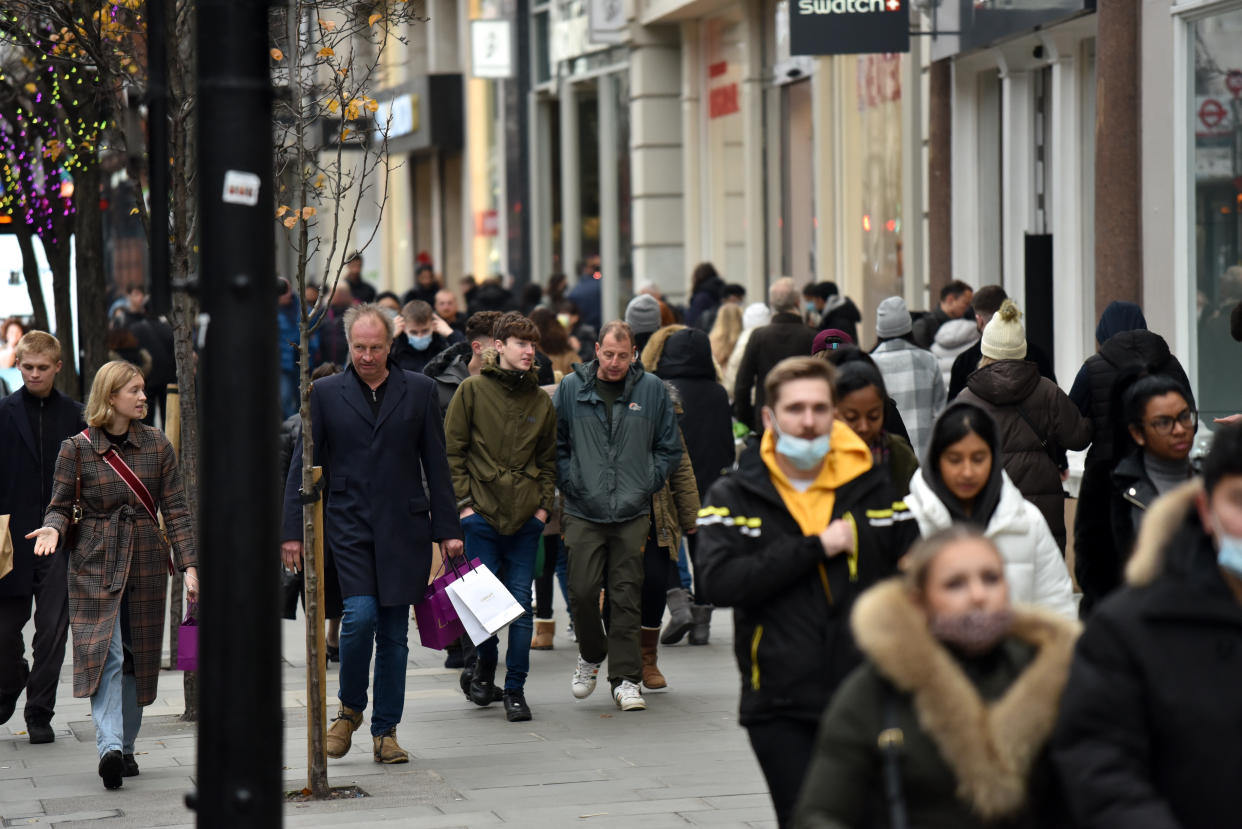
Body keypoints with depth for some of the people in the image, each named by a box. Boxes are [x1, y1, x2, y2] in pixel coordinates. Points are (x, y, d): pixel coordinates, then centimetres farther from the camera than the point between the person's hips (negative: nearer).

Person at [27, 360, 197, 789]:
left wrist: (190, 565, -4)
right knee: (106, 653, -15)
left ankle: (125, 747, 18)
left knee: (138, 655, 7)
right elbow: (61, 505, 3)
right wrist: (53, 528, -21)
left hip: (146, 560, 3)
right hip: (96, 563, -3)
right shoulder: (77, 448, -2)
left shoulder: (157, 445, 5)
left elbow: (175, 509, 4)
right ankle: (110, 746, -24)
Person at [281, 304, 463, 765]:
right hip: (349, 525, -1)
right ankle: (350, 709, 5)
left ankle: (385, 730, 12)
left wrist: (447, 528, 4)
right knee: (360, 615, -17)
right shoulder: (326, 393, 4)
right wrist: (293, 531, -1)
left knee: (394, 632, 3)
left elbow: (436, 464, 8)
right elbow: (303, 465, 5)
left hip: (404, 528, 1)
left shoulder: (418, 391, 6)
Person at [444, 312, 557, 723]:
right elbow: (452, 450, 0)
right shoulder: (473, 390, 0)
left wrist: (544, 505, 5)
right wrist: (464, 501, -6)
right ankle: (485, 664, 26)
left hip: (526, 518, 2)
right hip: (482, 514, -2)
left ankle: (515, 689, 6)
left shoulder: (541, 400, 10)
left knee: (521, 603, 0)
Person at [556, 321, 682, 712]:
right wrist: (570, 485, 1)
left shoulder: (652, 390, 5)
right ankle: (591, 654, 22)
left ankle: (625, 678, 5)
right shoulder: (571, 389, 4)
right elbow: (556, 445, 11)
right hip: (583, 513, 0)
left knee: (626, 596, 0)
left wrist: (646, 485, 2)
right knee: (582, 591, -5)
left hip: (633, 514, 0)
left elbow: (669, 448, 12)